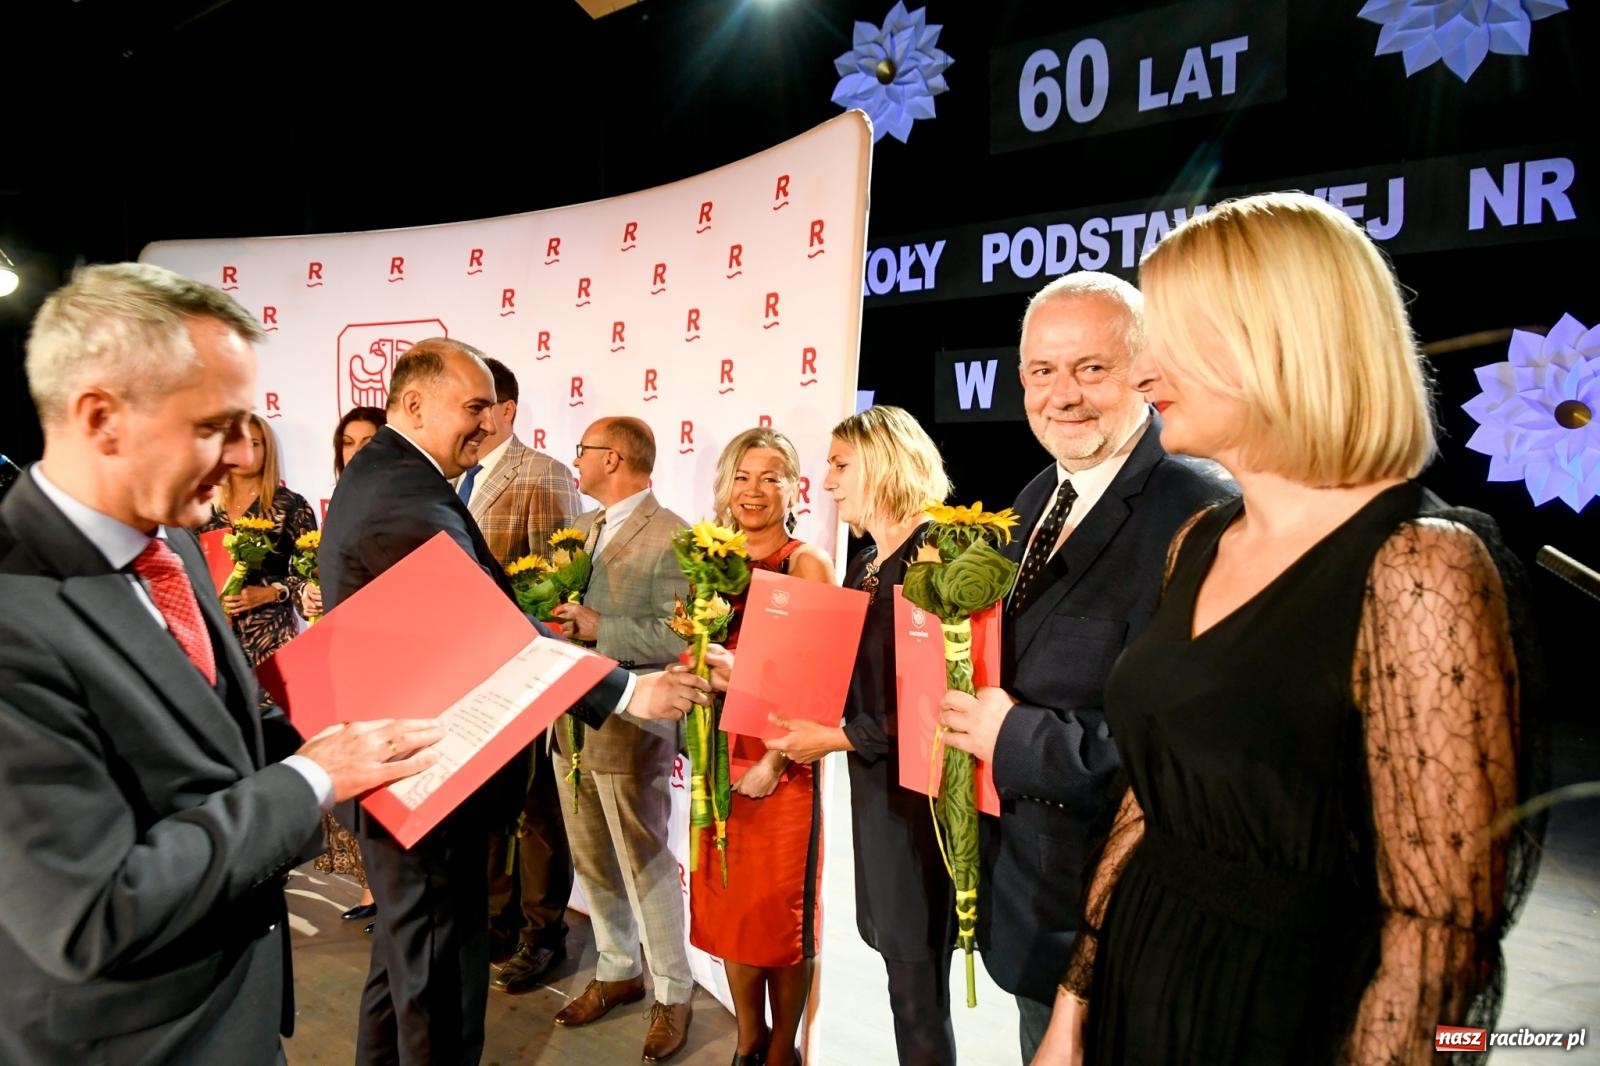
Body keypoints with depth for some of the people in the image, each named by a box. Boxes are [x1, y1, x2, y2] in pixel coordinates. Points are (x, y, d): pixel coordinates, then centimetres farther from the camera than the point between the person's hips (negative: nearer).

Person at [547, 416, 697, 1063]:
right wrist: (555, 618, -5)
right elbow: (565, 607, 16)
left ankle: (673, 993, 25)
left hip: (629, 727, -8)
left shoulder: (670, 538, -15)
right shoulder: (582, 528, 11)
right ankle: (617, 971, 39)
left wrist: (599, 629, -22)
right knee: (592, 863, 19)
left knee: (645, 865, 5)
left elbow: (678, 638, -21)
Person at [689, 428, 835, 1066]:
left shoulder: (807, 563, -9)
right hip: (719, 758, 5)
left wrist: (774, 761, -19)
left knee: (781, 913, 9)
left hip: (781, 765, -5)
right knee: (729, 907, 16)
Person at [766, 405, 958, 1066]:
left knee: (918, 982, 6)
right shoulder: (864, 564, 11)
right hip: (874, 783, 8)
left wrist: (839, 738, -17)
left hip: (917, 787, -8)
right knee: (899, 958, 20)